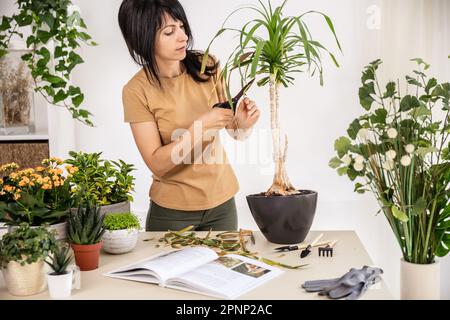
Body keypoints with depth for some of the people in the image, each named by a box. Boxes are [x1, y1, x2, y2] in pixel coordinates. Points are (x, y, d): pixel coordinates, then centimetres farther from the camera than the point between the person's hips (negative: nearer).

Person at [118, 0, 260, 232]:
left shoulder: (206, 67, -6)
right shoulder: (137, 90, -14)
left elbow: (236, 133, -1)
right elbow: (156, 164, -17)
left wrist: (243, 124, -23)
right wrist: (200, 127, -27)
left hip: (222, 200, 3)